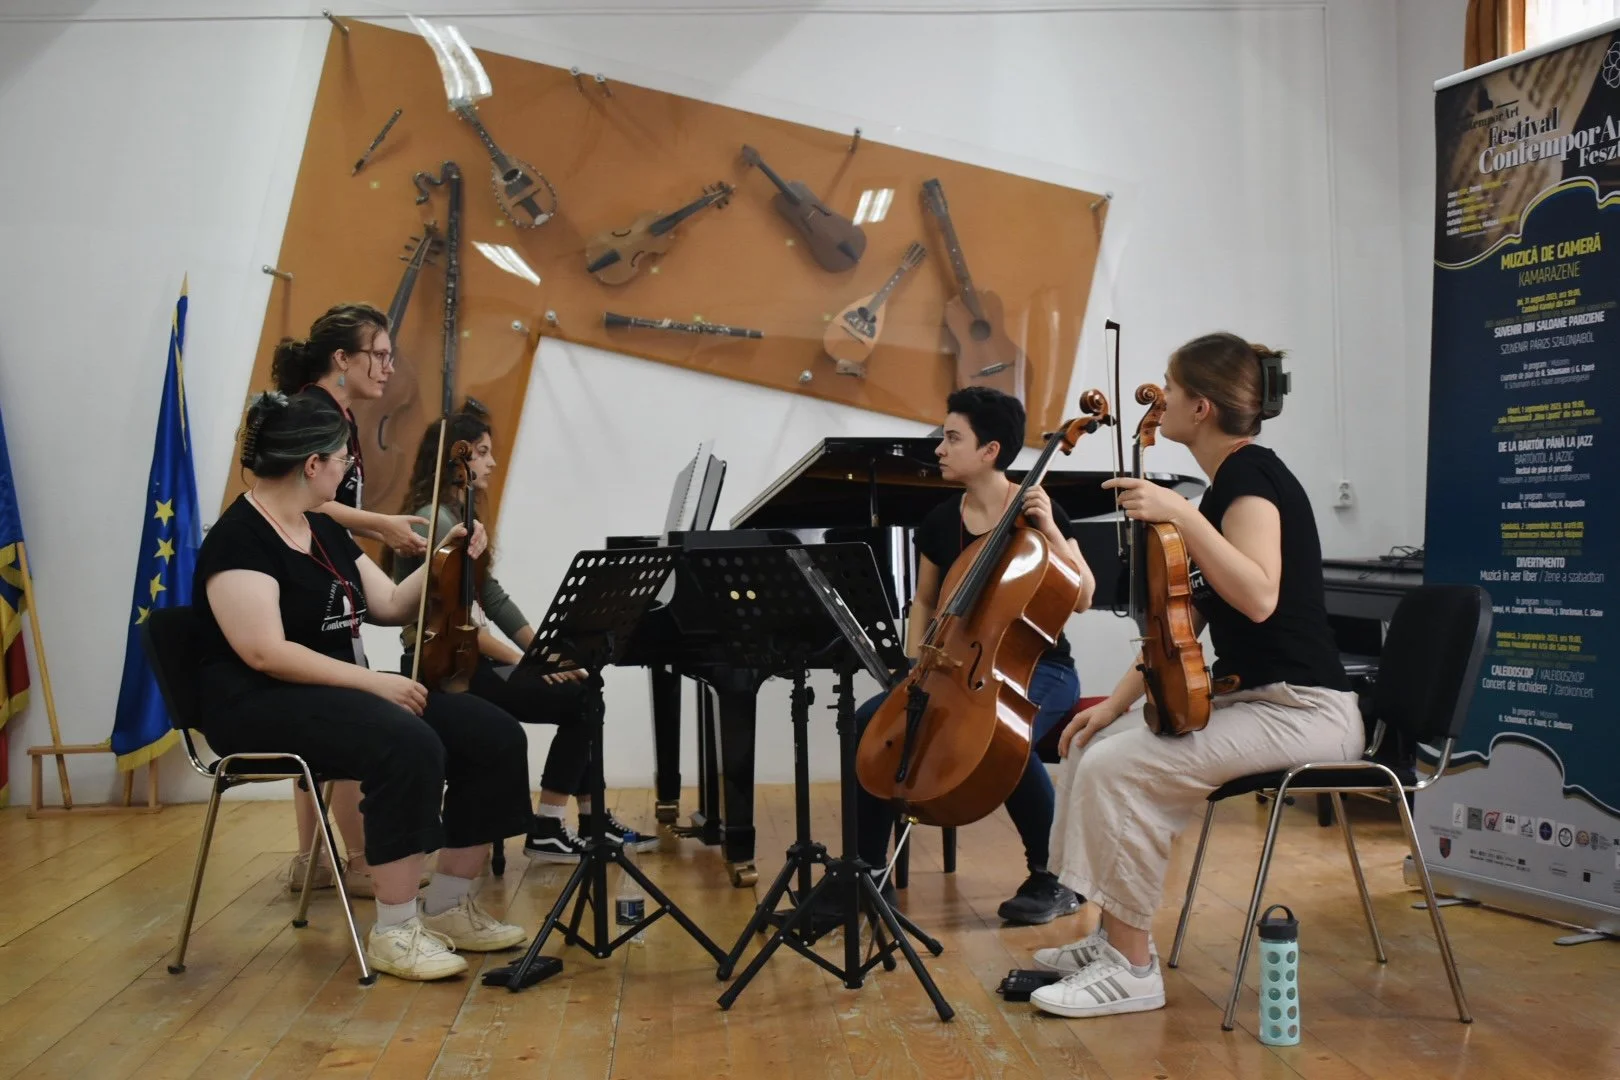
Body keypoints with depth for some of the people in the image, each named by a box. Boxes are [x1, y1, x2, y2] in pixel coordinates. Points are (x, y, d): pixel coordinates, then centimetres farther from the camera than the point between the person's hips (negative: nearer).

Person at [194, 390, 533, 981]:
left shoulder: (324, 531, 14)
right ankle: (394, 931, -23)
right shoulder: (238, 538, -13)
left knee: (494, 735, -8)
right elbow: (265, 652, -24)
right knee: (409, 746, -36)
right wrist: (372, 681, -25)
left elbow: (391, 605, 20)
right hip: (262, 706, -9)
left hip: (340, 692, 9)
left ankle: (447, 905, 1)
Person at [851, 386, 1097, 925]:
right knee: (870, 723, -20)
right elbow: (924, 603, 17)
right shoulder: (939, 523, 5)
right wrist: (916, 669, 2)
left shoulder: (1037, 508, -7)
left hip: (1039, 668, -4)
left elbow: (1082, 598, -12)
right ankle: (868, 870, -7)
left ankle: (1050, 879, -14)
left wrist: (1049, 529, -22)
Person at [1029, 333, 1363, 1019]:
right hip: (1246, 699, 10)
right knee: (1091, 746, 5)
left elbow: (1258, 597, -32)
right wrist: (1117, 701, 9)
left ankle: (1131, 970, -9)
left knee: (1116, 768, -22)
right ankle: (1114, 934, 14)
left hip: (1301, 711, -10)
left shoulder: (1251, 474, -15)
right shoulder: (1228, 483, 14)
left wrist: (1181, 516, -32)